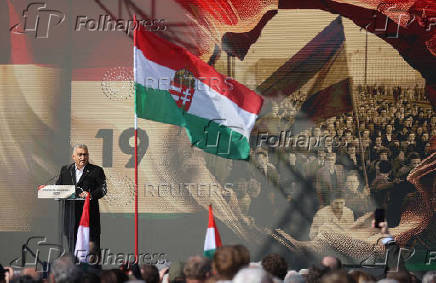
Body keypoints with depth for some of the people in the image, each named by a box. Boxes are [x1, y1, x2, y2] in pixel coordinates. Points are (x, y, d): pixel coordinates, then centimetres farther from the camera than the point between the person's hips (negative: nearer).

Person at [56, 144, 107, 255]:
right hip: (71, 214, 3)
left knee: (91, 244, -6)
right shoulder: (65, 170, 16)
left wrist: (91, 195, -22)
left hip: (90, 214, -3)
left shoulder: (96, 171, 5)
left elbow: (103, 188, -5)